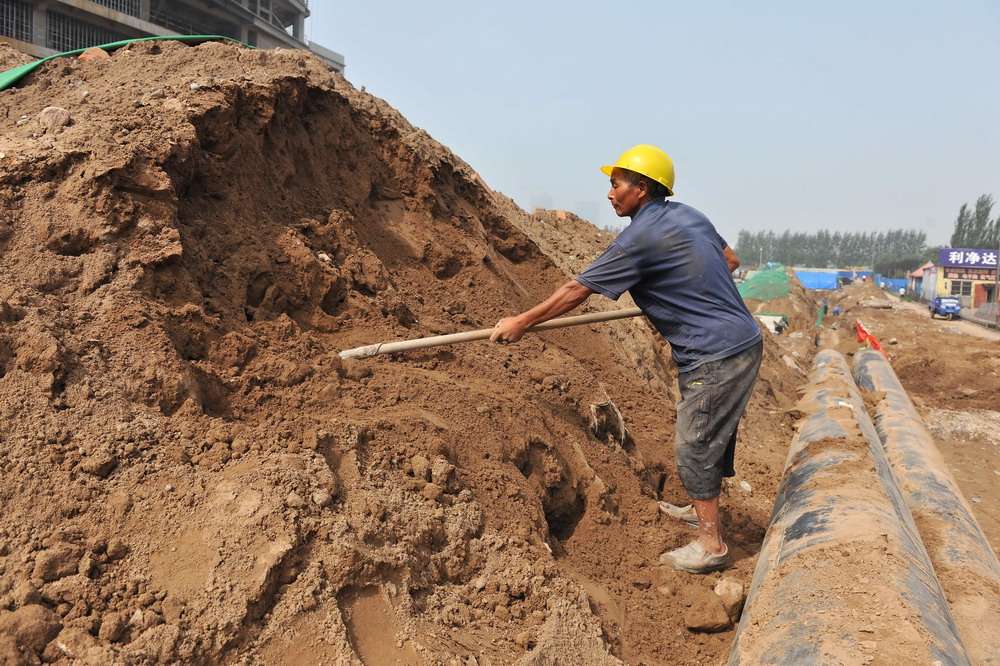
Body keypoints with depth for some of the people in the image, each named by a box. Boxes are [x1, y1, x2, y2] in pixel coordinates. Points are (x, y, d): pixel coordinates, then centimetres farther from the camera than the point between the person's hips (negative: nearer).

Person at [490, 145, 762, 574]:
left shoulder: (639, 238, -17)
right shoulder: (689, 216, 9)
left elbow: (576, 291, -13)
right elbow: (730, 261, 21)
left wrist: (520, 323, -5)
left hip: (716, 356, -9)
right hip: (742, 340, 9)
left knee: (694, 445, 1)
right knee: (706, 437, 22)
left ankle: (711, 546, 10)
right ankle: (702, 509, 40)